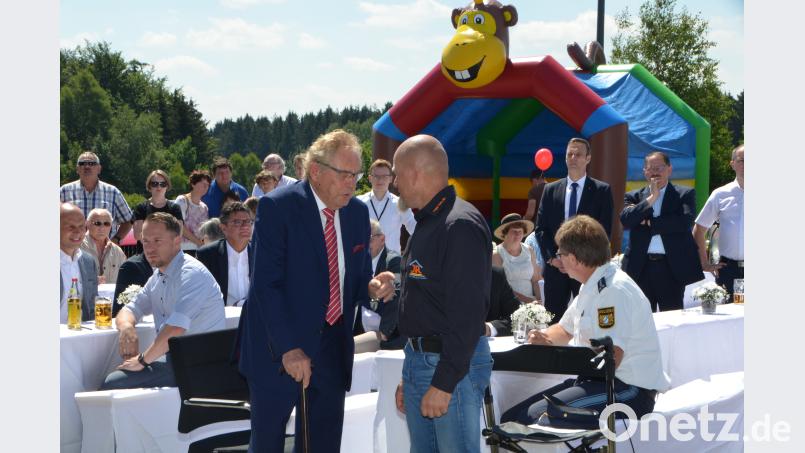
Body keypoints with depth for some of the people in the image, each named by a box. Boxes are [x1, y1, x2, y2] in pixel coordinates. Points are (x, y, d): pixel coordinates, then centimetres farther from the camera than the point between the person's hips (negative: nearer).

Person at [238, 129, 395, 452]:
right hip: (278, 349, -5)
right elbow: (266, 284, -17)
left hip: (333, 349, 5)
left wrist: (372, 288, -11)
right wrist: (289, 348, -23)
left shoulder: (357, 213, 6)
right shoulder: (276, 207, -12)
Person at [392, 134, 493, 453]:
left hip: (453, 366, -10)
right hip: (419, 361, 10)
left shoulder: (461, 226, -17)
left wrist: (443, 384, -24)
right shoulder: (426, 223, 15)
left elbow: (467, 313, -22)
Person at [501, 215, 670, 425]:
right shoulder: (592, 287, 16)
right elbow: (565, 330, 30)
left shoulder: (614, 291, -16)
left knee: (532, 418, -27)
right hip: (597, 381, 10)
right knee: (512, 417, -2)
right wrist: (543, 338, 5)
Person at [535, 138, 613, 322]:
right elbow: (541, 228, 8)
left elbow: (604, 230, -3)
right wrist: (552, 258, -5)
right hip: (555, 266, 2)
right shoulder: (551, 190, 11)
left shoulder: (602, 191, 3)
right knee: (553, 320, 2)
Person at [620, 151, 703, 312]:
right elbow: (625, 220, -6)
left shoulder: (685, 194, 7)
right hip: (641, 268, 2)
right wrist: (651, 198, -11)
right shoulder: (634, 197, 13)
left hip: (672, 268, -2)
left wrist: (649, 222, -7)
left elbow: (686, 221, -11)